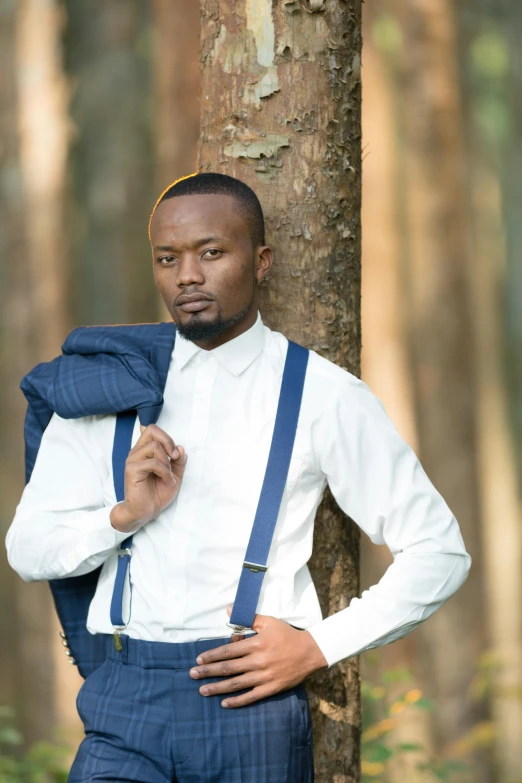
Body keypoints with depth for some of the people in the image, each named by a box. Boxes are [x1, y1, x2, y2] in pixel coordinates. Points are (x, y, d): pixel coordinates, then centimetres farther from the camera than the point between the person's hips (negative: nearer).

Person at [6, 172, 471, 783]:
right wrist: (124, 516, -7)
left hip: (252, 701, -2)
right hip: (126, 701, 2)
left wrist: (317, 645, -4)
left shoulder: (322, 396, 4)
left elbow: (440, 551, 4)